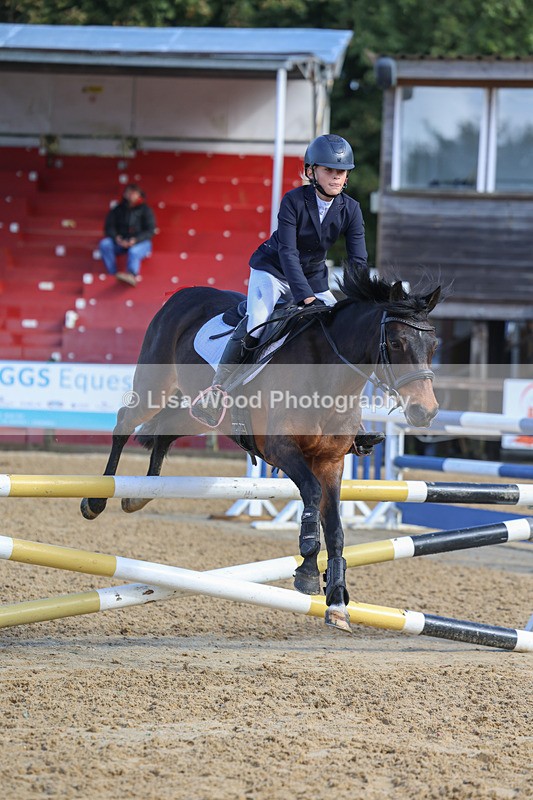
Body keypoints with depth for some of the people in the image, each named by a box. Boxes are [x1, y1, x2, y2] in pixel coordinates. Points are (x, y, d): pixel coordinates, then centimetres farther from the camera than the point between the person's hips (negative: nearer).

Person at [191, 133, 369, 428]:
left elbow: (358, 261, -11)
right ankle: (216, 389, -16)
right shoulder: (294, 201, -21)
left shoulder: (350, 209, -10)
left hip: (313, 278, 5)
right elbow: (287, 252, -28)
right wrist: (305, 297, -38)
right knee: (255, 325, -25)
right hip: (273, 271, -5)